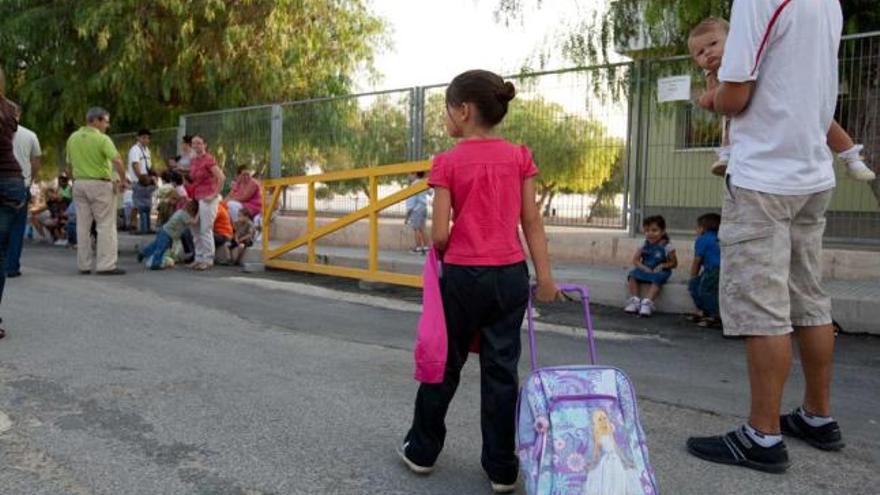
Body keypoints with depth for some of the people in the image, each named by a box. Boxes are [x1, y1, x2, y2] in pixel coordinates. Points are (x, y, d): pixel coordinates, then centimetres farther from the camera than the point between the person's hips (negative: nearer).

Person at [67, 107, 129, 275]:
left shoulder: (72, 138, 8)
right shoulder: (102, 139, -13)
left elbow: (70, 162, 13)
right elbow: (117, 161, -23)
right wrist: (123, 181, -12)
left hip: (79, 183, 6)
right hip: (100, 184, -6)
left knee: (83, 225, 10)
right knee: (105, 225, -2)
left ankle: (84, 265, 15)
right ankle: (105, 265, -5)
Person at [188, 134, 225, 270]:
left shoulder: (209, 159, -12)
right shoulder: (193, 161, 11)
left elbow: (221, 178, -20)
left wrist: (215, 194, -17)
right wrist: (192, 196, 15)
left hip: (207, 199, -8)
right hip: (197, 198, 8)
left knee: (206, 230, -4)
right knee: (196, 230, 11)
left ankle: (208, 260, 4)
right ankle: (199, 258, 21)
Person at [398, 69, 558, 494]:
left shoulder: (448, 162, -8)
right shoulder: (519, 157, 2)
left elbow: (440, 234, -9)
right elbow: (532, 221, 1)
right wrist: (545, 275, 4)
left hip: (464, 276, -3)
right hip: (511, 275, 3)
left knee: (444, 364, 14)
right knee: (501, 370, 10)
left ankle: (422, 450, 30)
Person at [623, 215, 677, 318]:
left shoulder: (666, 247, -6)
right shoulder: (644, 245, 3)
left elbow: (674, 263, -2)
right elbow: (635, 260, 2)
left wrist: (663, 266, -20)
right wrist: (644, 268, -16)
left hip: (659, 272, -4)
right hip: (645, 271, 4)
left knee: (657, 279, -36)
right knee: (632, 275, -21)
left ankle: (647, 302, -41)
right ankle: (634, 300, -24)